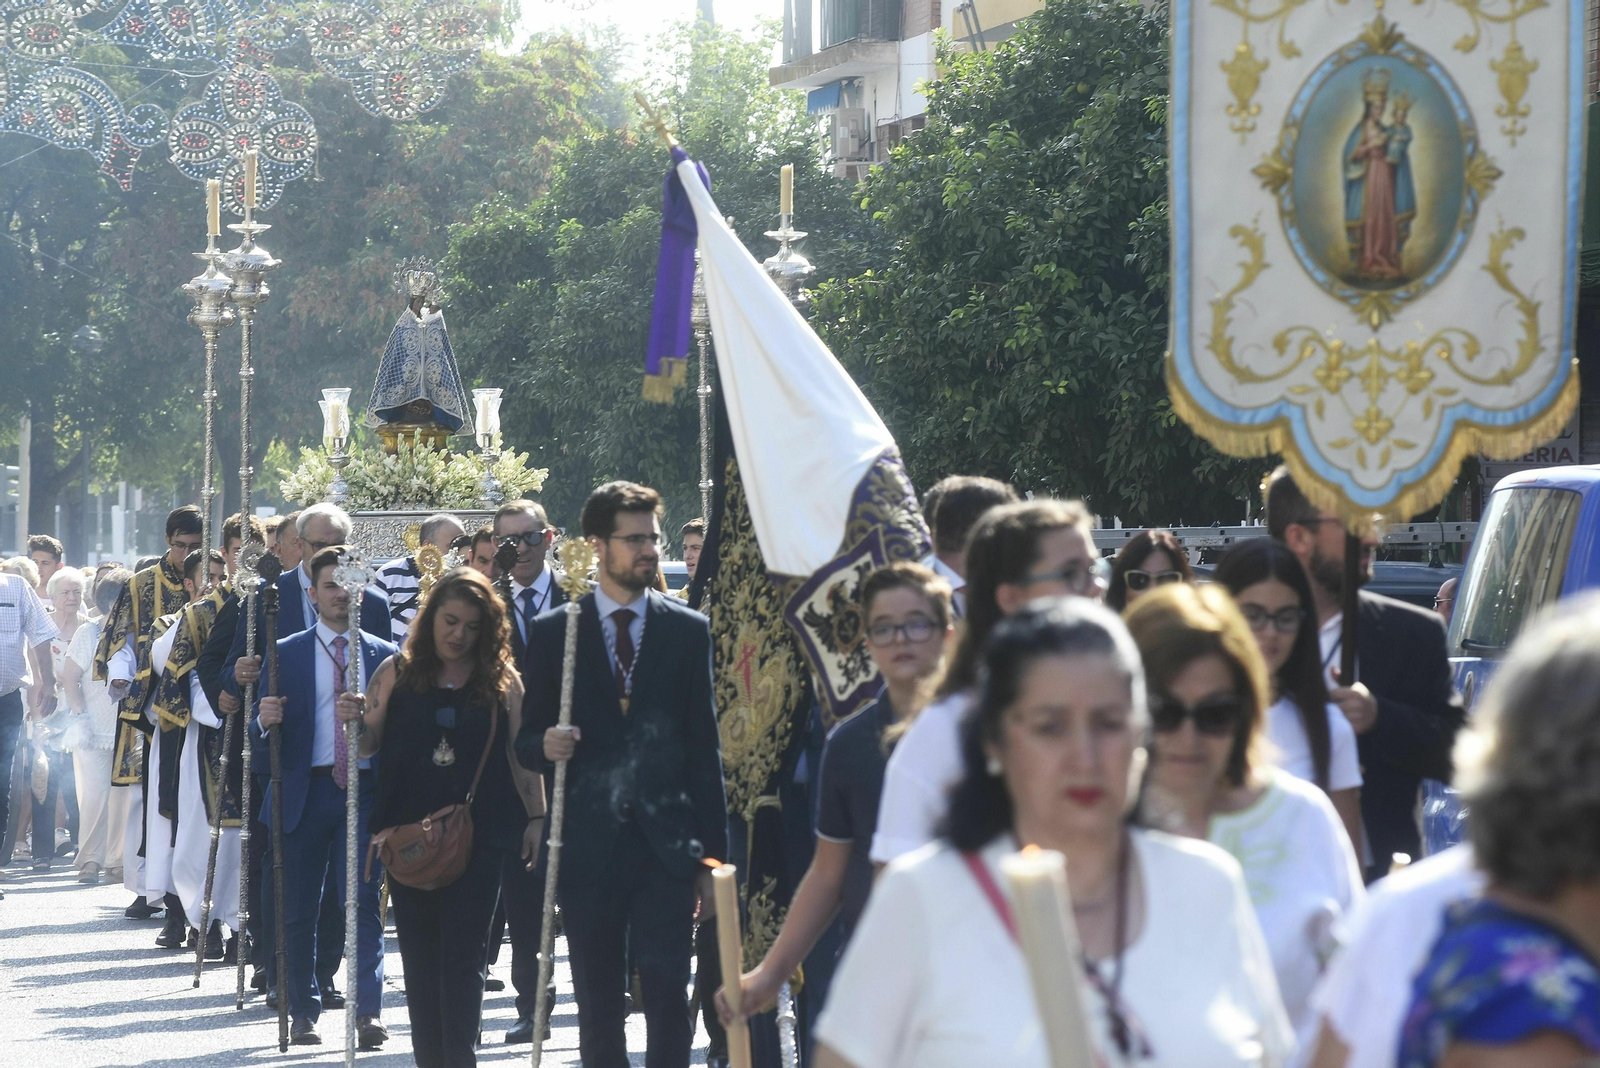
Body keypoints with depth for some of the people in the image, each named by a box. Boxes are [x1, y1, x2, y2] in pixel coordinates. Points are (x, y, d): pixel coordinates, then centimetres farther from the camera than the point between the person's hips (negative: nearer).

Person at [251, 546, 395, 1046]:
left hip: (364, 791, 0)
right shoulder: (286, 653, 6)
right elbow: (262, 742, 4)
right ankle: (303, 1013, 13)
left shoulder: (384, 655, 9)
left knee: (362, 902, -8)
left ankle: (368, 1011, -11)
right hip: (305, 790, 0)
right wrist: (265, 722, -20)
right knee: (299, 909, 4)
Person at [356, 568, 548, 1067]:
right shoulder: (397, 672, 3)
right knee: (420, 956, 7)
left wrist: (537, 817, 4)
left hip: (477, 834, -2)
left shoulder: (502, 680, 0)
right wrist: (354, 721, -13)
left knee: (464, 955, -5)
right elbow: (369, 744, 8)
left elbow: (523, 753, 5)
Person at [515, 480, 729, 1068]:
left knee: (667, 993, -9)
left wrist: (710, 857, 3)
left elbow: (704, 749, 7)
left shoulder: (689, 632, 7)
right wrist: (545, 745, -16)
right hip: (587, 846, 1)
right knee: (597, 1005, 6)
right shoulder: (553, 632, 6)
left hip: (665, 846, -1)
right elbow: (528, 741, 10)